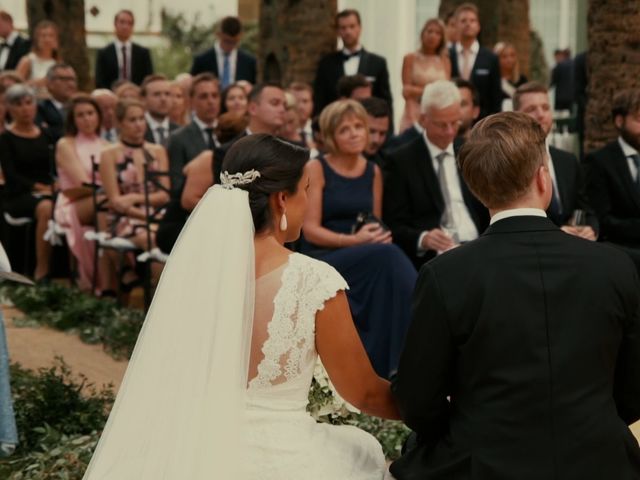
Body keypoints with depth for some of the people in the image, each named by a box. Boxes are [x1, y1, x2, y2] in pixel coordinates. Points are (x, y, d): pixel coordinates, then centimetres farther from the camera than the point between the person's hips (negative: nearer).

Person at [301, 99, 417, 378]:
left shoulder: (373, 172, 14)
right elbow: (310, 230, -6)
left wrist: (377, 234, -5)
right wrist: (353, 240, -20)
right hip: (322, 259, -4)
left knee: (386, 258, -33)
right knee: (388, 256, -33)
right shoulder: (316, 169, 0)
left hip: (368, 258, 4)